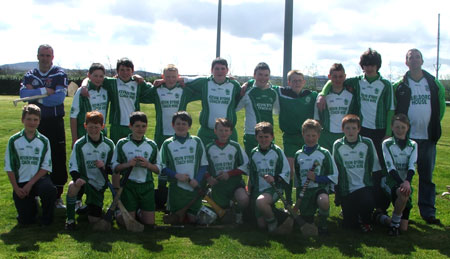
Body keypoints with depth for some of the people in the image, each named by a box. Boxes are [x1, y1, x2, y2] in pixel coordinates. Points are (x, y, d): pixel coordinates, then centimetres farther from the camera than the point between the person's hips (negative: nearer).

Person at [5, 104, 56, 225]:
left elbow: (46, 166, -4)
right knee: (25, 220, -8)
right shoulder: (14, 141, 0)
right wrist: (16, 188, -7)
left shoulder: (44, 141, 0)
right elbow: (9, 167, 1)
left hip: (38, 179, 0)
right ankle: (32, 203, 29)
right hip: (20, 183, 0)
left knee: (49, 190, -35)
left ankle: (47, 218, -5)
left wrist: (30, 184, -12)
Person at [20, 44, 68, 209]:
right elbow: (23, 93, -8)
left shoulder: (60, 75, 1)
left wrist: (35, 95, -10)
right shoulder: (30, 75, 11)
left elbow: (59, 98, -14)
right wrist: (45, 91, -16)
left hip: (55, 123, -3)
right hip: (35, 123, 3)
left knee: (58, 160, -1)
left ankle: (57, 196, 9)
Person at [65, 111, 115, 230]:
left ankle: (89, 207, 37)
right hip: (84, 179, -2)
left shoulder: (109, 144, -2)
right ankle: (70, 219, -17)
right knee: (72, 186, -39)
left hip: (99, 184, 2)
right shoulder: (79, 144, -7)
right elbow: (73, 167, -12)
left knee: (94, 220, -2)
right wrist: (77, 178, -34)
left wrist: (104, 167, -20)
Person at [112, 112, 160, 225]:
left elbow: (158, 169, 5)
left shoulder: (152, 145, 4)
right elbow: (114, 167, 0)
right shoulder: (122, 144, -1)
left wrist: (147, 164, -14)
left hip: (147, 186, 2)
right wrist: (128, 164, -17)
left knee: (150, 222, 1)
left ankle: (139, 212, 32)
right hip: (128, 185, -2)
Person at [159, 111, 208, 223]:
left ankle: (191, 212, 34)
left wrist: (197, 180, -9)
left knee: (192, 219, 5)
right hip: (176, 187, -1)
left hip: (194, 187, 1)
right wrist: (176, 175, -13)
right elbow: (162, 167, 3)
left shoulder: (196, 141, 4)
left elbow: (204, 164, 6)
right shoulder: (168, 144, 2)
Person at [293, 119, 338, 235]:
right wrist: (298, 198, 14)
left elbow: (334, 177, -3)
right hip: (304, 190, 3)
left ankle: (323, 223, -7)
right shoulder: (298, 155, 10)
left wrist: (316, 178, -15)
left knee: (324, 201, -37)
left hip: (320, 187, -3)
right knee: (306, 221, -3)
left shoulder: (324, 153, 0)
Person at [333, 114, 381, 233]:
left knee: (368, 203, -32)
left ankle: (365, 220, 3)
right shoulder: (337, 145, 0)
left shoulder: (367, 143, -3)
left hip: (365, 186, -1)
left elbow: (375, 168, 3)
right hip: (347, 190, 1)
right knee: (349, 224, -4)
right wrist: (337, 193, 8)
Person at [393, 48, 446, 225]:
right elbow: (392, 110, 4)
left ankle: (428, 212, 14)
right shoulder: (399, 86, 0)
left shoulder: (434, 83, 5)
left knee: (427, 176, 7)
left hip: (428, 137, 2)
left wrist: (433, 126, 10)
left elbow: (441, 107, 15)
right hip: (406, 137, -2)